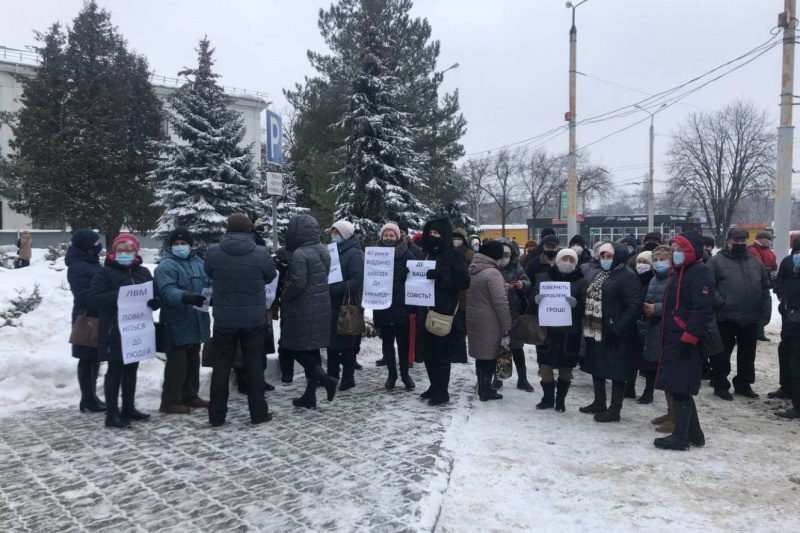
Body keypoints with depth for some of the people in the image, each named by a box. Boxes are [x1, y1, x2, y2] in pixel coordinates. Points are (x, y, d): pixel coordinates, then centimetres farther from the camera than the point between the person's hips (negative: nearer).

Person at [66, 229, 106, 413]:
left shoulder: (92, 264, 15)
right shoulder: (77, 267, -15)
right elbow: (83, 296, -23)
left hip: (99, 318, 9)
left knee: (95, 358, 15)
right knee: (87, 359, -2)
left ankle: (91, 397, 24)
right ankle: (88, 400, 6)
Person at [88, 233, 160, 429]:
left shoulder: (143, 272, 11)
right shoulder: (106, 272, -6)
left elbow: (156, 296, 14)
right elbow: (92, 299, -15)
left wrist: (153, 301, -10)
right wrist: (117, 296, -28)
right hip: (115, 332, -6)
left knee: (131, 369, 15)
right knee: (115, 371, -1)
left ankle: (129, 408, 28)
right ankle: (112, 414, 6)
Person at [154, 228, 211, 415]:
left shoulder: (198, 263, 11)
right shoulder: (166, 266, -12)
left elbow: (209, 285, 19)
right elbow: (168, 291, -25)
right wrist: (187, 297, -41)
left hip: (196, 323, 8)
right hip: (177, 325, -8)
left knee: (193, 361, 17)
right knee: (177, 363, -4)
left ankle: (190, 396, 30)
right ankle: (170, 401, 7)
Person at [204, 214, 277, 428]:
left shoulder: (213, 252, -8)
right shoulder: (261, 253, -11)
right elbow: (270, 277, 5)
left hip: (224, 319, 1)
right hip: (254, 319, -1)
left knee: (222, 365, 11)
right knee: (254, 365, 9)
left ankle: (216, 417, 16)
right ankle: (258, 415, 16)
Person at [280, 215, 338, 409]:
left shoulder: (300, 253, -18)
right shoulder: (323, 251, 9)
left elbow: (297, 283, -24)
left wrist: (284, 296, -7)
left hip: (302, 310, -8)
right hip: (320, 308, 8)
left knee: (291, 348, 4)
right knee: (312, 349, 12)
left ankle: (325, 379, -6)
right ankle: (310, 395, 17)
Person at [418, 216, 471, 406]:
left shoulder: (454, 255, -5)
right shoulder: (428, 254, 17)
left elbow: (464, 281, -15)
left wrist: (441, 276, -26)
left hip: (444, 312, -7)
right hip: (426, 310, 7)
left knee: (441, 353, -4)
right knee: (429, 352, 11)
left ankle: (442, 392, 4)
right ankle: (434, 386, 23)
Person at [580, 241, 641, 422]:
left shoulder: (628, 276, -11)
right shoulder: (599, 274, 17)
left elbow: (634, 306, -19)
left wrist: (618, 329, -24)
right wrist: (587, 325, 15)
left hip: (613, 335, -9)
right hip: (595, 331, 9)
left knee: (616, 371, -1)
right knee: (597, 368, 17)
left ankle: (614, 410, 7)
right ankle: (599, 403, 30)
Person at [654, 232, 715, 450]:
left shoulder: (700, 273, -11)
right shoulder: (679, 273, 20)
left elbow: (702, 309, -21)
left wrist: (689, 337, -26)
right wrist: (665, 337, 20)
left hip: (686, 342, -10)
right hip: (674, 340, 10)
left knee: (680, 389, -5)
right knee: (680, 388, 14)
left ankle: (681, 437, 3)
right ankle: (693, 433, 24)